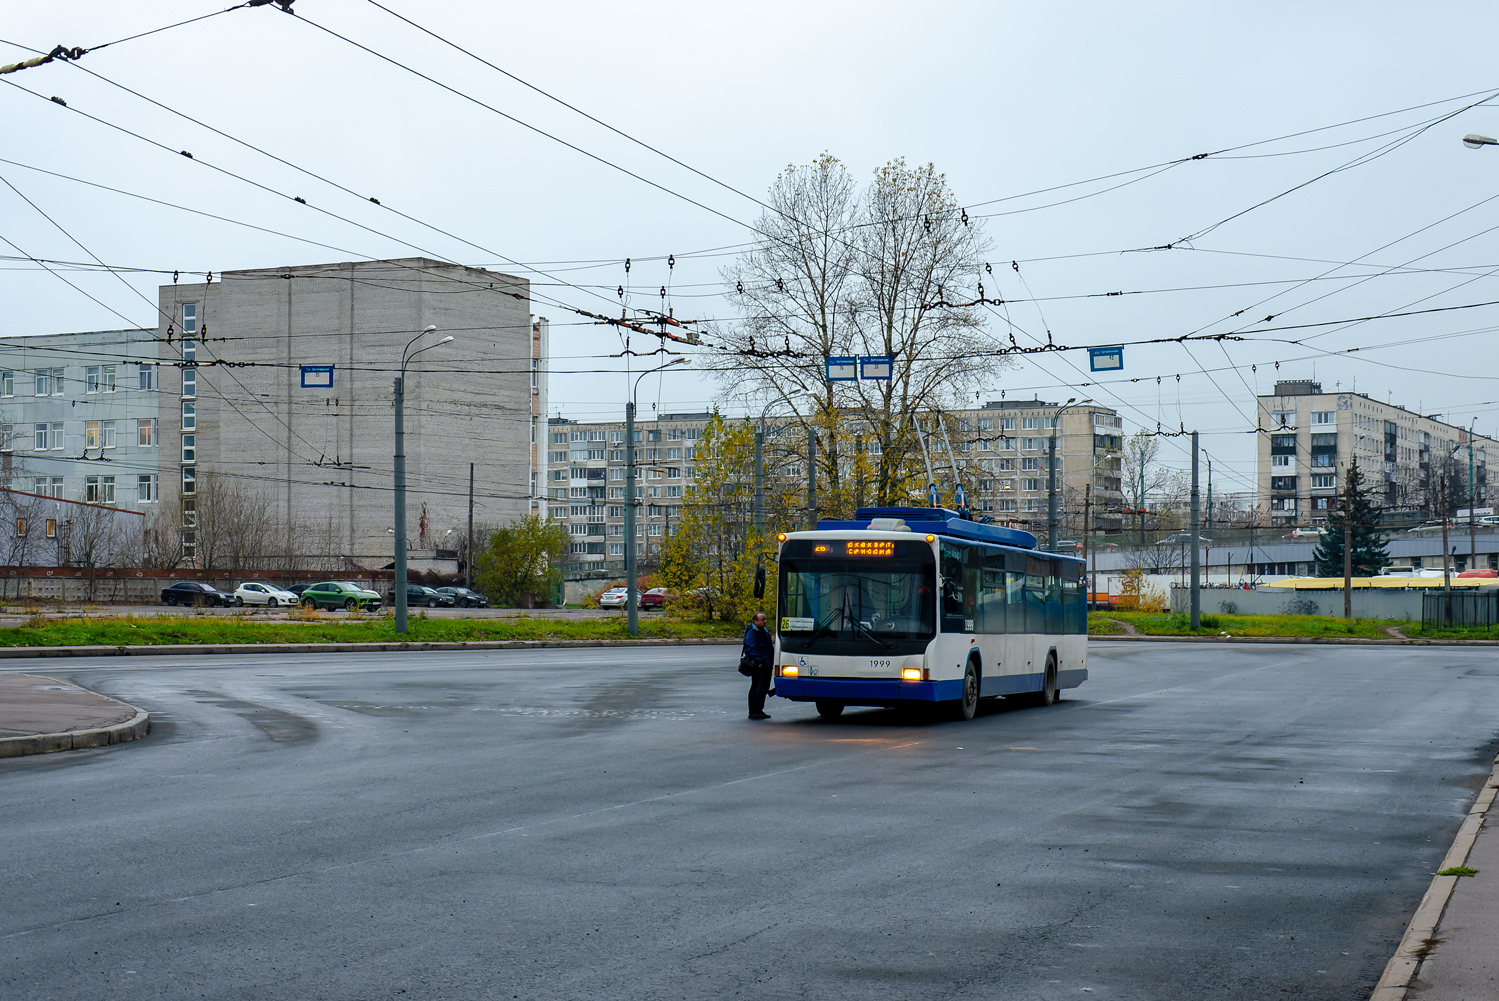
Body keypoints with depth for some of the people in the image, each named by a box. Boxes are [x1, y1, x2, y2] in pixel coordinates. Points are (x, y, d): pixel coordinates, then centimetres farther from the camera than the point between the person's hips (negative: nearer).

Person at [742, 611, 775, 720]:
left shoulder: (764, 631, 17)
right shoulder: (751, 633, -12)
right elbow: (752, 649, -18)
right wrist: (759, 661, -24)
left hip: (766, 664, 9)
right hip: (758, 666, -9)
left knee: (764, 688, 12)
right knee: (756, 688, -7)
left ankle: (759, 710, 21)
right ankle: (753, 712, -2)